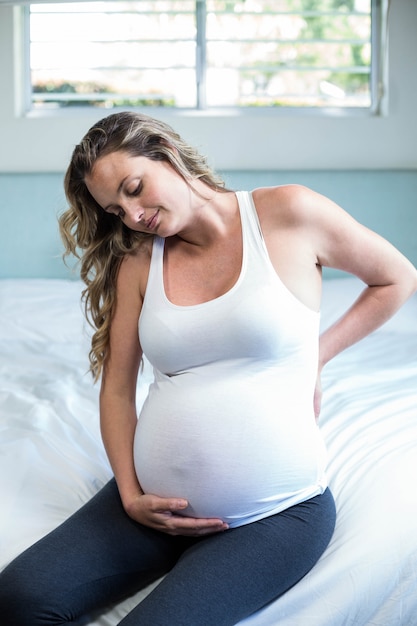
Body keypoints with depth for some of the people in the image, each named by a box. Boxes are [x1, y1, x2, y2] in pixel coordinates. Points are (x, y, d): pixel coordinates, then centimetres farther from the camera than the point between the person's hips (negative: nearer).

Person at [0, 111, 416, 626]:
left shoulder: (288, 215, -3)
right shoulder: (138, 263, 6)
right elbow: (117, 388, 8)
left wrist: (317, 354, 4)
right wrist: (131, 496, -3)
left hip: (276, 513, -3)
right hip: (161, 505, 4)